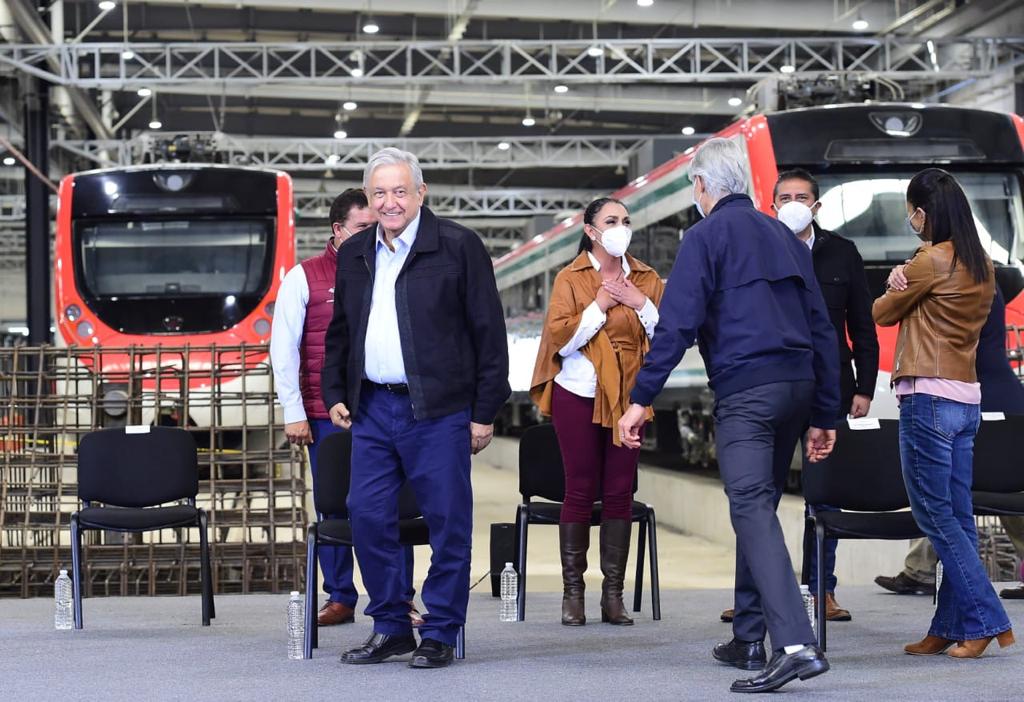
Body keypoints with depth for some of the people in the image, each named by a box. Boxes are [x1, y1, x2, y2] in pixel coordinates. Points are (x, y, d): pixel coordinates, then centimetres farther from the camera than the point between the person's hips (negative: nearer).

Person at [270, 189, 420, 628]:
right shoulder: (304, 277, 3)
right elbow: (284, 349, 1)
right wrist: (294, 412, -4)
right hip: (327, 415, -1)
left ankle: (399, 600, 6)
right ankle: (339, 599, 14)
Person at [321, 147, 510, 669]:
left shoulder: (458, 246, -4)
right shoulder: (354, 254, 13)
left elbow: (489, 332, -4)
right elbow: (339, 333, 23)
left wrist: (485, 411, -6)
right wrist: (334, 394, 12)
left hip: (437, 410, -5)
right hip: (372, 408, 5)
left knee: (447, 522, -1)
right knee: (367, 515, 3)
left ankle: (440, 634, 11)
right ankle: (390, 627, 17)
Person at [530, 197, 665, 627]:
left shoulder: (646, 279, 9)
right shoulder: (571, 278, 0)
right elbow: (561, 340, -9)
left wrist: (640, 303, -8)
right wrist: (599, 305, -13)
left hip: (627, 397, 3)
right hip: (579, 396, -3)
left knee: (620, 492, 1)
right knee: (580, 491, -1)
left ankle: (613, 595, 6)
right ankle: (572, 593, 4)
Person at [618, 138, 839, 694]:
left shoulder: (705, 236, -1)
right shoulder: (783, 235, 19)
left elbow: (677, 323, -12)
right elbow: (821, 326, 18)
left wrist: (641, 398, -11)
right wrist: (825, 414, 21)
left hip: (745, 388, -7)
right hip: (798, 385, 7)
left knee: (752, 509, -13)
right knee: (758, 507, 17)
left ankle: (795, 644, -27)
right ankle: (748, 639, 23)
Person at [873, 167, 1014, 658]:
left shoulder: (931, 260, -12)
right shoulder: (981, 264, 12)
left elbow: (882, 314, 0)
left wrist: (894, 289, 21)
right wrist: (905, 285, -4)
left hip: (928, 397, -9)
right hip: (966, 398, 9)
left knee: (935, 517, -3)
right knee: (957, 518, 7)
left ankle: (984, 620, -6)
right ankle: (950, 628, 10)